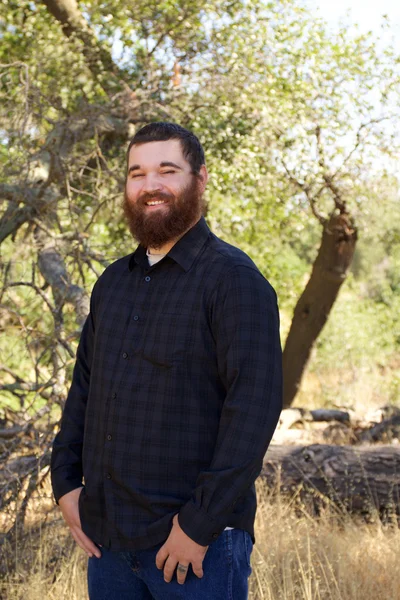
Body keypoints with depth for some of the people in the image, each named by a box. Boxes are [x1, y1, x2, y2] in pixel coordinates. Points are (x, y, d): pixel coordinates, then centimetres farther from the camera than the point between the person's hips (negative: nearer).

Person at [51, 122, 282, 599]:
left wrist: (201, 524, -20)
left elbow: (255, 406, -18)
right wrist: (65, 483, 7)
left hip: (198, 543, -6)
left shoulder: (233, 279, -10)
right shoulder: (113, 282, 12)